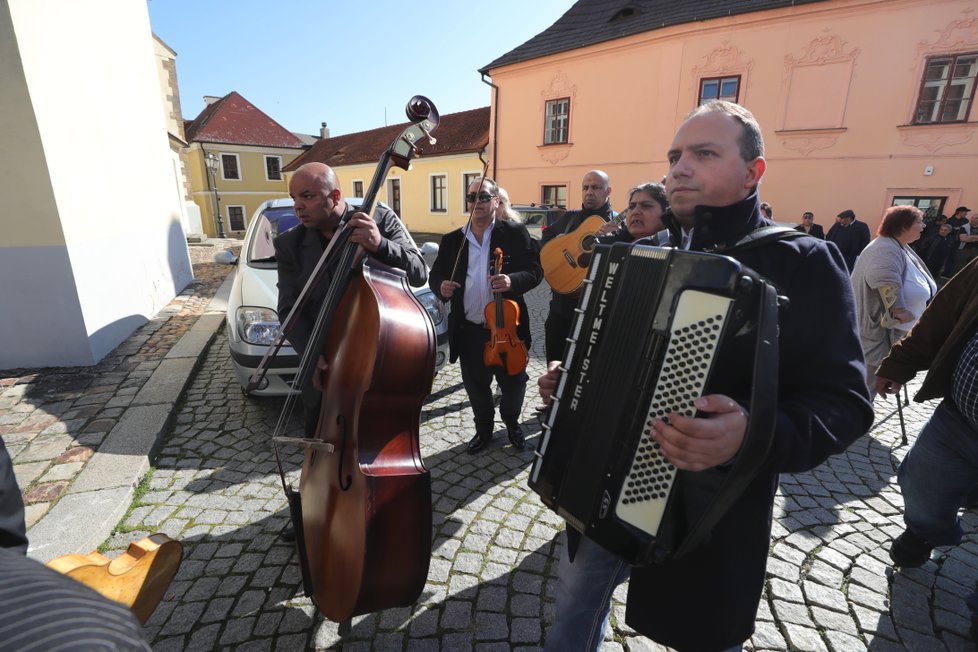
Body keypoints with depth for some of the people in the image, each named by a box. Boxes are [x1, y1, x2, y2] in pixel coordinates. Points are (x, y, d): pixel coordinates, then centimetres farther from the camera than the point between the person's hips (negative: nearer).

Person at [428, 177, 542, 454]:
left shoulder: (515, 232, -2)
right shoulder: (451, 240, 4)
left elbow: (535, 271, -6)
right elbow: (435, 276, 9)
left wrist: (513, 281, -26)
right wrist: (441, 286, -15)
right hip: (469, 331, 2)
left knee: (513, 383, 15)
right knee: (475, 386, 16)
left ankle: (512, 422, 45)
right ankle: (484, 429, 42)